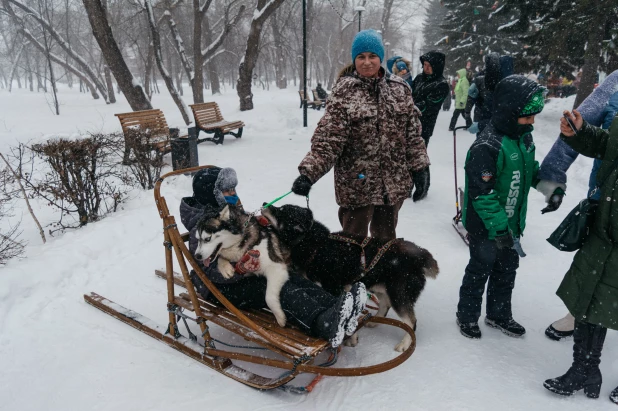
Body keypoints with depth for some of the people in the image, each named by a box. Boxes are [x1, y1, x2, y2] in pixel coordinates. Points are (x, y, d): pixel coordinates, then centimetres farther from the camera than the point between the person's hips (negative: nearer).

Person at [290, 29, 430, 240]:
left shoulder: (399, 89, 5)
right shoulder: (344, 91, -8)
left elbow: (413, 133, 9)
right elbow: (328, 138, -15)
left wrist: (420, 169, 5)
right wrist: (309, 172, -27)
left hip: (394, 183, 4)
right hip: (356, 184, -4)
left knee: (386, 240, 20)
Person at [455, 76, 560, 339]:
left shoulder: (524, 137, 1)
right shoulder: (487, 146, -27)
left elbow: (530, 168, 19)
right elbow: (482, 193, -28)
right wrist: (499, 227, -26)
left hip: (512, 223, 8)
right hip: (486, 228, -8)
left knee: (507, 270, 21)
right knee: (480, 270, 9)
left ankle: (499, 315, 42)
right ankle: (467, 316, 31)